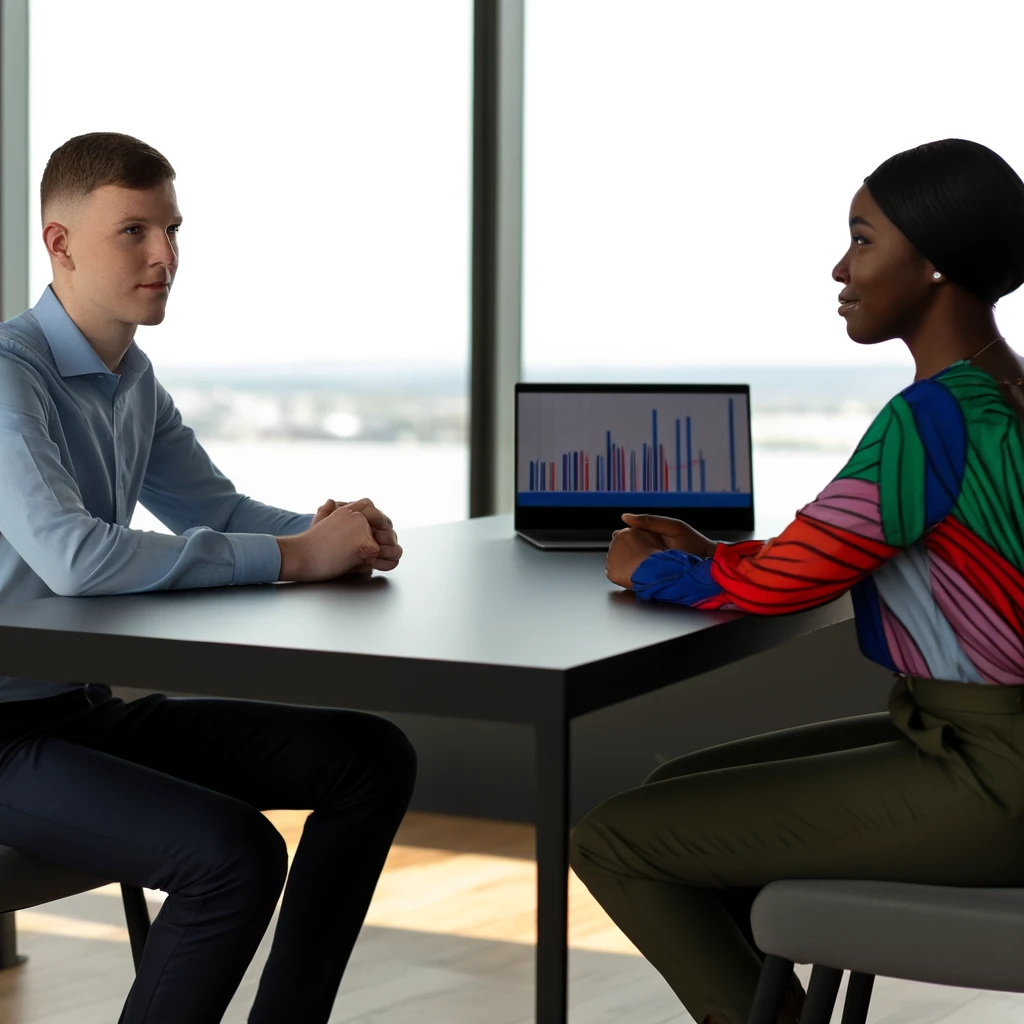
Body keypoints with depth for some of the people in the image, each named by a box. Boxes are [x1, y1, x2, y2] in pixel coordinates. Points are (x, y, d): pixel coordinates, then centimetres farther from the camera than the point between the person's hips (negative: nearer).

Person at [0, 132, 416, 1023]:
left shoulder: (134, 381, 10)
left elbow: (215, 511, 19)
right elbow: (71, 556, -33)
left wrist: (331, 533, -4)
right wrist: (293, 557, -29)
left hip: (99, 707, 9)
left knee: (373, 759, 3)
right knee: (236, 854, -30)